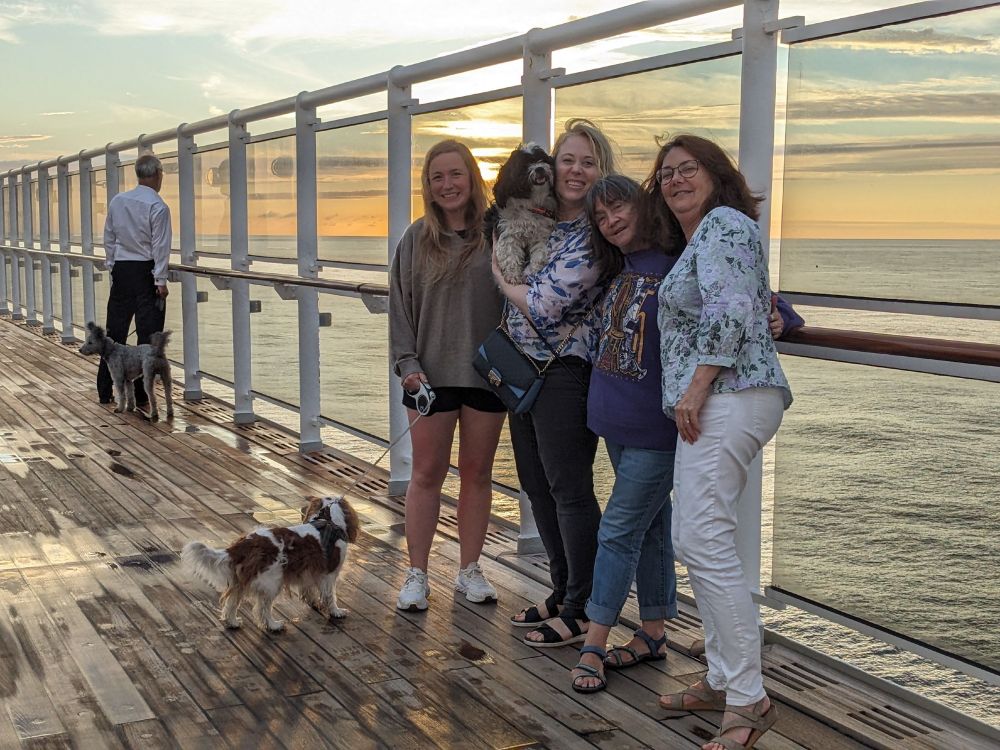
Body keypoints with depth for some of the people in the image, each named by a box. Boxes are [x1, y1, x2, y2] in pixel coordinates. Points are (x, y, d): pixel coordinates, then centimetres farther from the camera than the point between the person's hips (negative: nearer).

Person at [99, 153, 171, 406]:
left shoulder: (117, 201, 6)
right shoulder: (157, 207, -12)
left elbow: (109, 239, 12)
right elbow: (160, 246, -12)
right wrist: (161, 280, -9)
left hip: (121, 269, 6)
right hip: (146, 271, -6)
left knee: (115, 330, 12)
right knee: (148, 332, 0)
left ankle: (105, 391, 17)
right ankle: (140, 393, 0)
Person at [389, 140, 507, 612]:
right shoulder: (417, 239, 2)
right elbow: (400, 306, 3)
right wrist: (408, 364, -6)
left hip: (487, 376, 0)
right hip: (430, 376, 0)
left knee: (477, 474, 10)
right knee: (427, 475, 6)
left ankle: (469, 569, 23)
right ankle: (417, 574, 16)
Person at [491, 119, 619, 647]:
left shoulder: (597, 234, -14)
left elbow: (544, 304, -18)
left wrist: (500, 276, -3)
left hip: (565, 373, -9)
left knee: (569, 489, -1)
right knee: (536, 485, 15)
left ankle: (582, 611, 11)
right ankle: (562, 593, 29)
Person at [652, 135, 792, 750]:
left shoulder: (723, 223, -5)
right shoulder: (695, 239, 25)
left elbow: (730, 312, -18)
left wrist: (695, 388, -18)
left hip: (727, 397, -11)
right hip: (714, 404, 11)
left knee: (706, 541, -16)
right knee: (695, 542, 12)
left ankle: (749, 700, -13)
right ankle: (723, 680, 18)